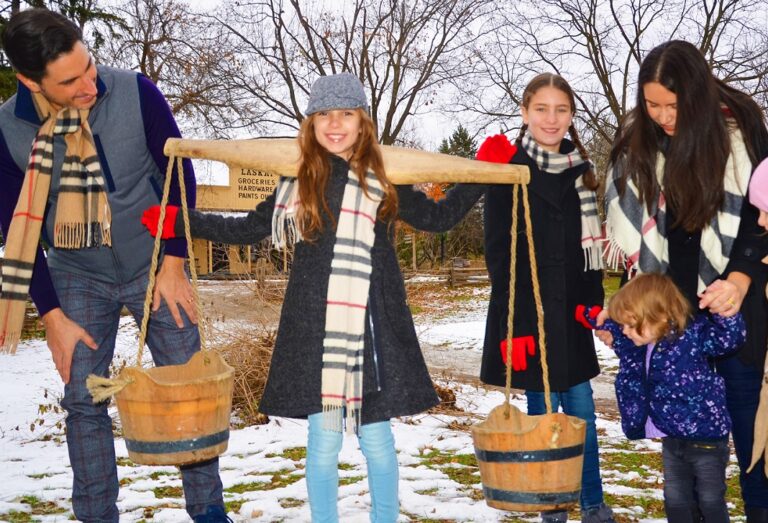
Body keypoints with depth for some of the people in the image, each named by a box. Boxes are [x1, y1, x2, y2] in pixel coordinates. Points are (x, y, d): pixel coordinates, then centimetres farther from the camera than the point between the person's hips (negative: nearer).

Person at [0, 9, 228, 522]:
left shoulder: (135, 93, -21)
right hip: (78, 277, 1)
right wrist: (53, 315, -6)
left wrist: (174, 262, -7)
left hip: (154, 265, 0)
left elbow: (179, 174, -7)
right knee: (84, 402, 1)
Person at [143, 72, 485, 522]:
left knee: (376, 437, 6)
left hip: (374, 329, 0)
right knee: (324, 438, 5)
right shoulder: (298, 180, 6)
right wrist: (181, 223, 11)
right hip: (315, 329, 0)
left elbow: (437, 218, 16)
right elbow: (250, 229, 14)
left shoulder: (385, 181, 5)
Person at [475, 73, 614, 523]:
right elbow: (499, 254, -11)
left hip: (570, 312, 5)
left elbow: (590, 246, 15)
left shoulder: (580, 170, 10)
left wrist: (594, 302, 3)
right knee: (544, 410, 3)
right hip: (528, 312, -5)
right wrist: (514, 325, -17)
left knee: (581, 407, 9)